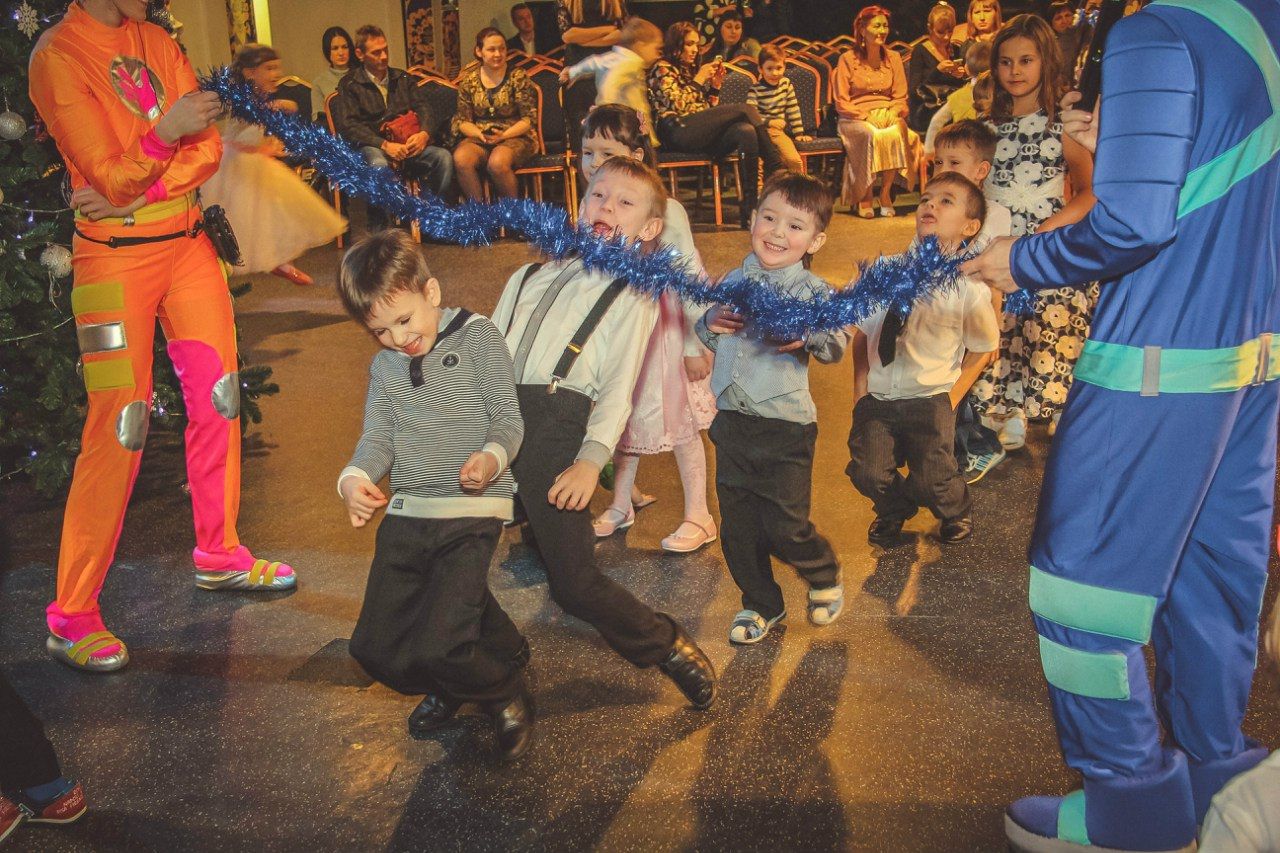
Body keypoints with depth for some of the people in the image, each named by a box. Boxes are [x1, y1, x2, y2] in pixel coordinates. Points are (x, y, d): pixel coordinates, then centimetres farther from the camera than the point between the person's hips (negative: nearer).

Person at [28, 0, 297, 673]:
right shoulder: (57, 55, -9)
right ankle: (72, 618, 1)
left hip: (186, 240, 7)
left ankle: (218, 554, 27)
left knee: (217, 397, 9)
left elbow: (208, 148, 1)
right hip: (115, 256, -6)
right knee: (119, 426, -9)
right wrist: (165, 133, -30)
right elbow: (107, 176, -14)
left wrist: (135, 192, -13)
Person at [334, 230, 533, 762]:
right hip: (405, 515, 6)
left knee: (435, 649, -17)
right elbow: (377, 438, 7)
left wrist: (493, 456, -28)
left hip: (471, 513, -6)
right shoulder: (384, 365, 15)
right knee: (375, 647, 5)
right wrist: (354, 478, -14)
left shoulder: (478, 338, -2)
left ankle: (505, 694, 15)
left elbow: (509, 418, -6)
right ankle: (450, 688, 35)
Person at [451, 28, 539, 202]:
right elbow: (462, 120, 9)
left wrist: (504, 135, -16)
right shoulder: (469, 82, 10)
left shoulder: (518, 78, 1)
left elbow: (529, 118, -2)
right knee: (460, 159, -30)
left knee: (497, 163, -36)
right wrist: (480, 134, -13)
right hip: (478, 138, 3)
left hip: (515, 136, -3)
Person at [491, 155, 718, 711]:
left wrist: (591, 460, -14)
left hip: (555, 424, -5)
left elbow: (618, 387, -2)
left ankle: (668, 648, 16)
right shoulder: (530, 279, 24)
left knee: (575, 583, -8)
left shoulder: (632, 295, 8)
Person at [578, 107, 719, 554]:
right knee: (621, 417, 17)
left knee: (679, 422, 5)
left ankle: (698, 516, 19)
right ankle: (621, 505, 35)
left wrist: (696, 344, -13)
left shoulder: (664, 210, -19)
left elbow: (692, 278, -15)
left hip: (661, 327, -5)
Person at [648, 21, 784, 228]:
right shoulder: (662, 69, 8)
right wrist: (698, 79, -2)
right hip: (678, 132, -7)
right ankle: (778, 171, -17)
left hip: (703, 134, 7)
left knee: (747, 131, -28)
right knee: (746, 109, -19)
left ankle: (749, 208, -36)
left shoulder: (690, 69, 31)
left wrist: (714, 85, 14)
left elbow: (709, 109, 27)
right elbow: (677, 105, -8)